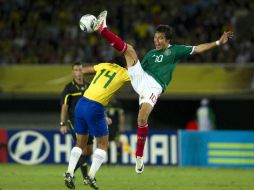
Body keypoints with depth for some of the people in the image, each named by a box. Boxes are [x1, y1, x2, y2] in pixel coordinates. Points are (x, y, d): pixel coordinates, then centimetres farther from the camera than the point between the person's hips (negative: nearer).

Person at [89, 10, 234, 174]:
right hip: (140, 79, 4)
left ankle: (139, 155, -9)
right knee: (129, 49, -9)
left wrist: (219, 43, 5)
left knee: (142, 118, -23)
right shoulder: (151, 53, 24)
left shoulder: (175, 50, 13)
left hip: (154, 87, -4)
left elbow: (197, 49, 10)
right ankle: (102, 28, -22)